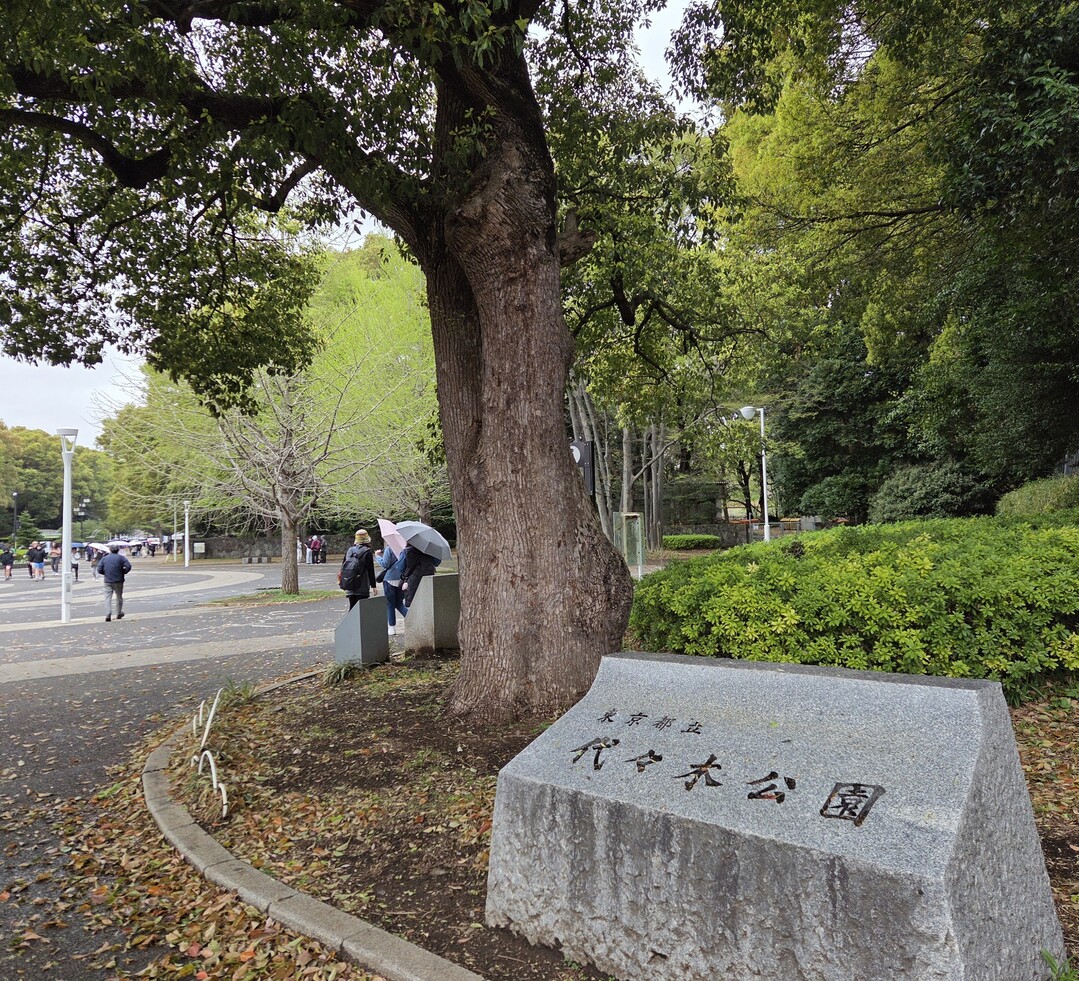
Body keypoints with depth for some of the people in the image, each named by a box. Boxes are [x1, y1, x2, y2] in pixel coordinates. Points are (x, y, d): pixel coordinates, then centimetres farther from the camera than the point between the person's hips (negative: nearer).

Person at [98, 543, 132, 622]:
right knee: (119, 597, 14)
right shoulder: (121, 558, -4)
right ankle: (119, 614, 23)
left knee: (107, 597, 1)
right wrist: (123, 572, 2)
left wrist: (106, 573, 15)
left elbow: (99, 569, 0)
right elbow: (128, 566, -15)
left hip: (107, 581, 1)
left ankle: (108, 615, -13)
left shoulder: (104, 558, 4)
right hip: (118, 581, -1)